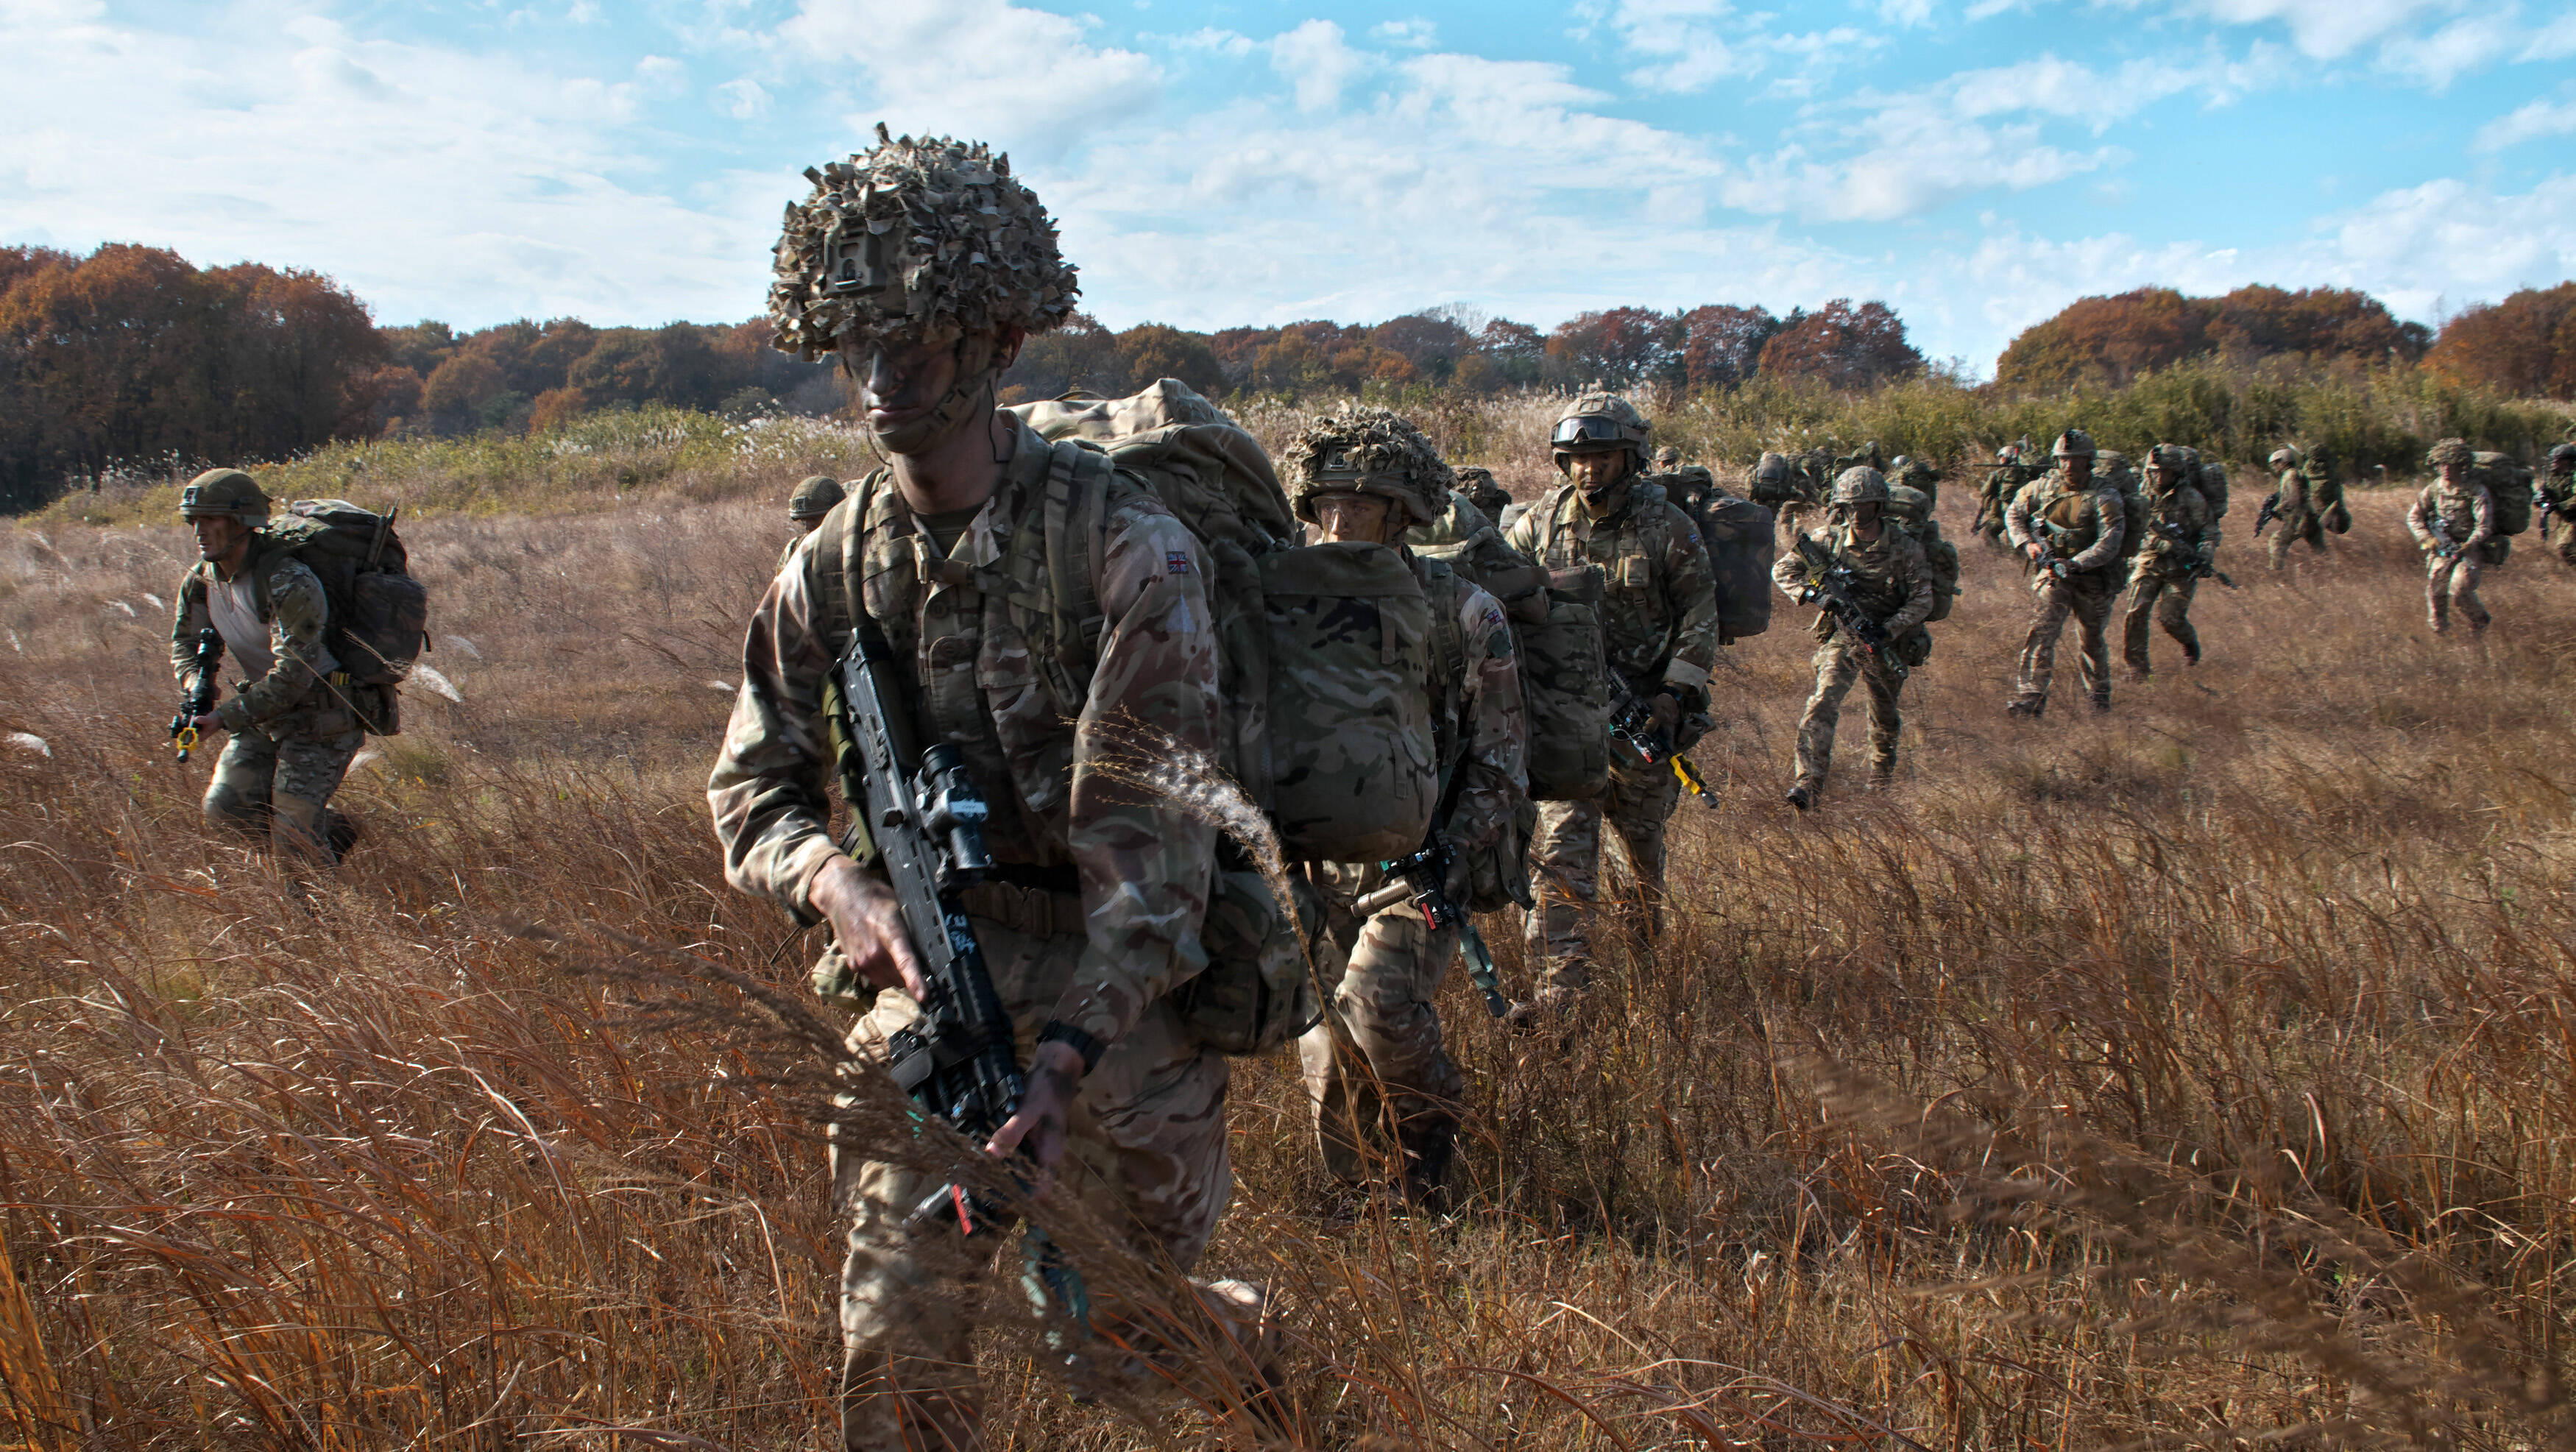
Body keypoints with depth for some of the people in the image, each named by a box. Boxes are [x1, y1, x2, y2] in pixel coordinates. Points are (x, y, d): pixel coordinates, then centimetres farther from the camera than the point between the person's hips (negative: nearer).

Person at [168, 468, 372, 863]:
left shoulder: (289, 583, -26)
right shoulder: (202, 578, 0)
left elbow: (293, 674, -28)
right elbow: (185, 641, 13)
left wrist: (227, 717, -29)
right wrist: (197, 692, -8)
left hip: (322, 717, -8)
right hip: (268, 712, 8)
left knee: (294, 837, -11)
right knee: (224, 806, -2)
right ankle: (337, 833, 17)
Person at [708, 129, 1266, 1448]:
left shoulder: (1126, 549, -19)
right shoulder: (832, 570, -3)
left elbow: (1149, 841, -22)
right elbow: (752, 791, 4)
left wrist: (1065, 1054, -32)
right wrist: (842, 885, -19)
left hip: (1116, 995, -3)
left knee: (1123, 1318, 15)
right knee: (896, 1339, 3)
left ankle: (1237, 1323, 51)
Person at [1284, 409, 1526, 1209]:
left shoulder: (1464, 615, -7)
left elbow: (1498, 766, -5)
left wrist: (1450, 852, -19)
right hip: (1323, 864, 4)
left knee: (1378, 1002, -23)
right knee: (1329, 1044, 6)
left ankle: (1432, 1110, 7)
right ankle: (1351, 1197, 27)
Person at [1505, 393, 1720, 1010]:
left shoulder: (1667, 528, -6)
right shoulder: (1539, 525, -1)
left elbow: (1699, 617, -3)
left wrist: (1675, 697, -10)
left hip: (1643, 705, -1)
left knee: (1642, 832, 15)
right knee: (1562, 843, -6)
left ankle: (1655, 929, 44)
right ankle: (1563, 978, -4)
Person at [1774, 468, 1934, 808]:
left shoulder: (1904, 548, -12)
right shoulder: (1828, 540, -9)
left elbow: (1922, 600, -10)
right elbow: (1783, 569, -1)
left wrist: (1888, 630, -23)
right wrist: (1808, 592, -21)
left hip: (1887, 642, 0)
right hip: (1841, 636, 0)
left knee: (1885, 715, 18)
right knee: (1824, 702, -21)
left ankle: (1883, 765, 49)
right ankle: (1810, 781, -23)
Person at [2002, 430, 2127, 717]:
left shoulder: (2104, 497, -13)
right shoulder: (2043, 487, -1)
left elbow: (2110, 542, -22)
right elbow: (2014, 513, 13)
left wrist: (2075, 563, -33)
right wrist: (2027, 543, -4)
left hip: (2092, 579, -1)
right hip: (2052, 574, 1)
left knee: (2094, 642, 14)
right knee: (2042, 632, -14)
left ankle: (2100, 695, 35)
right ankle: (2030, 698, -17)